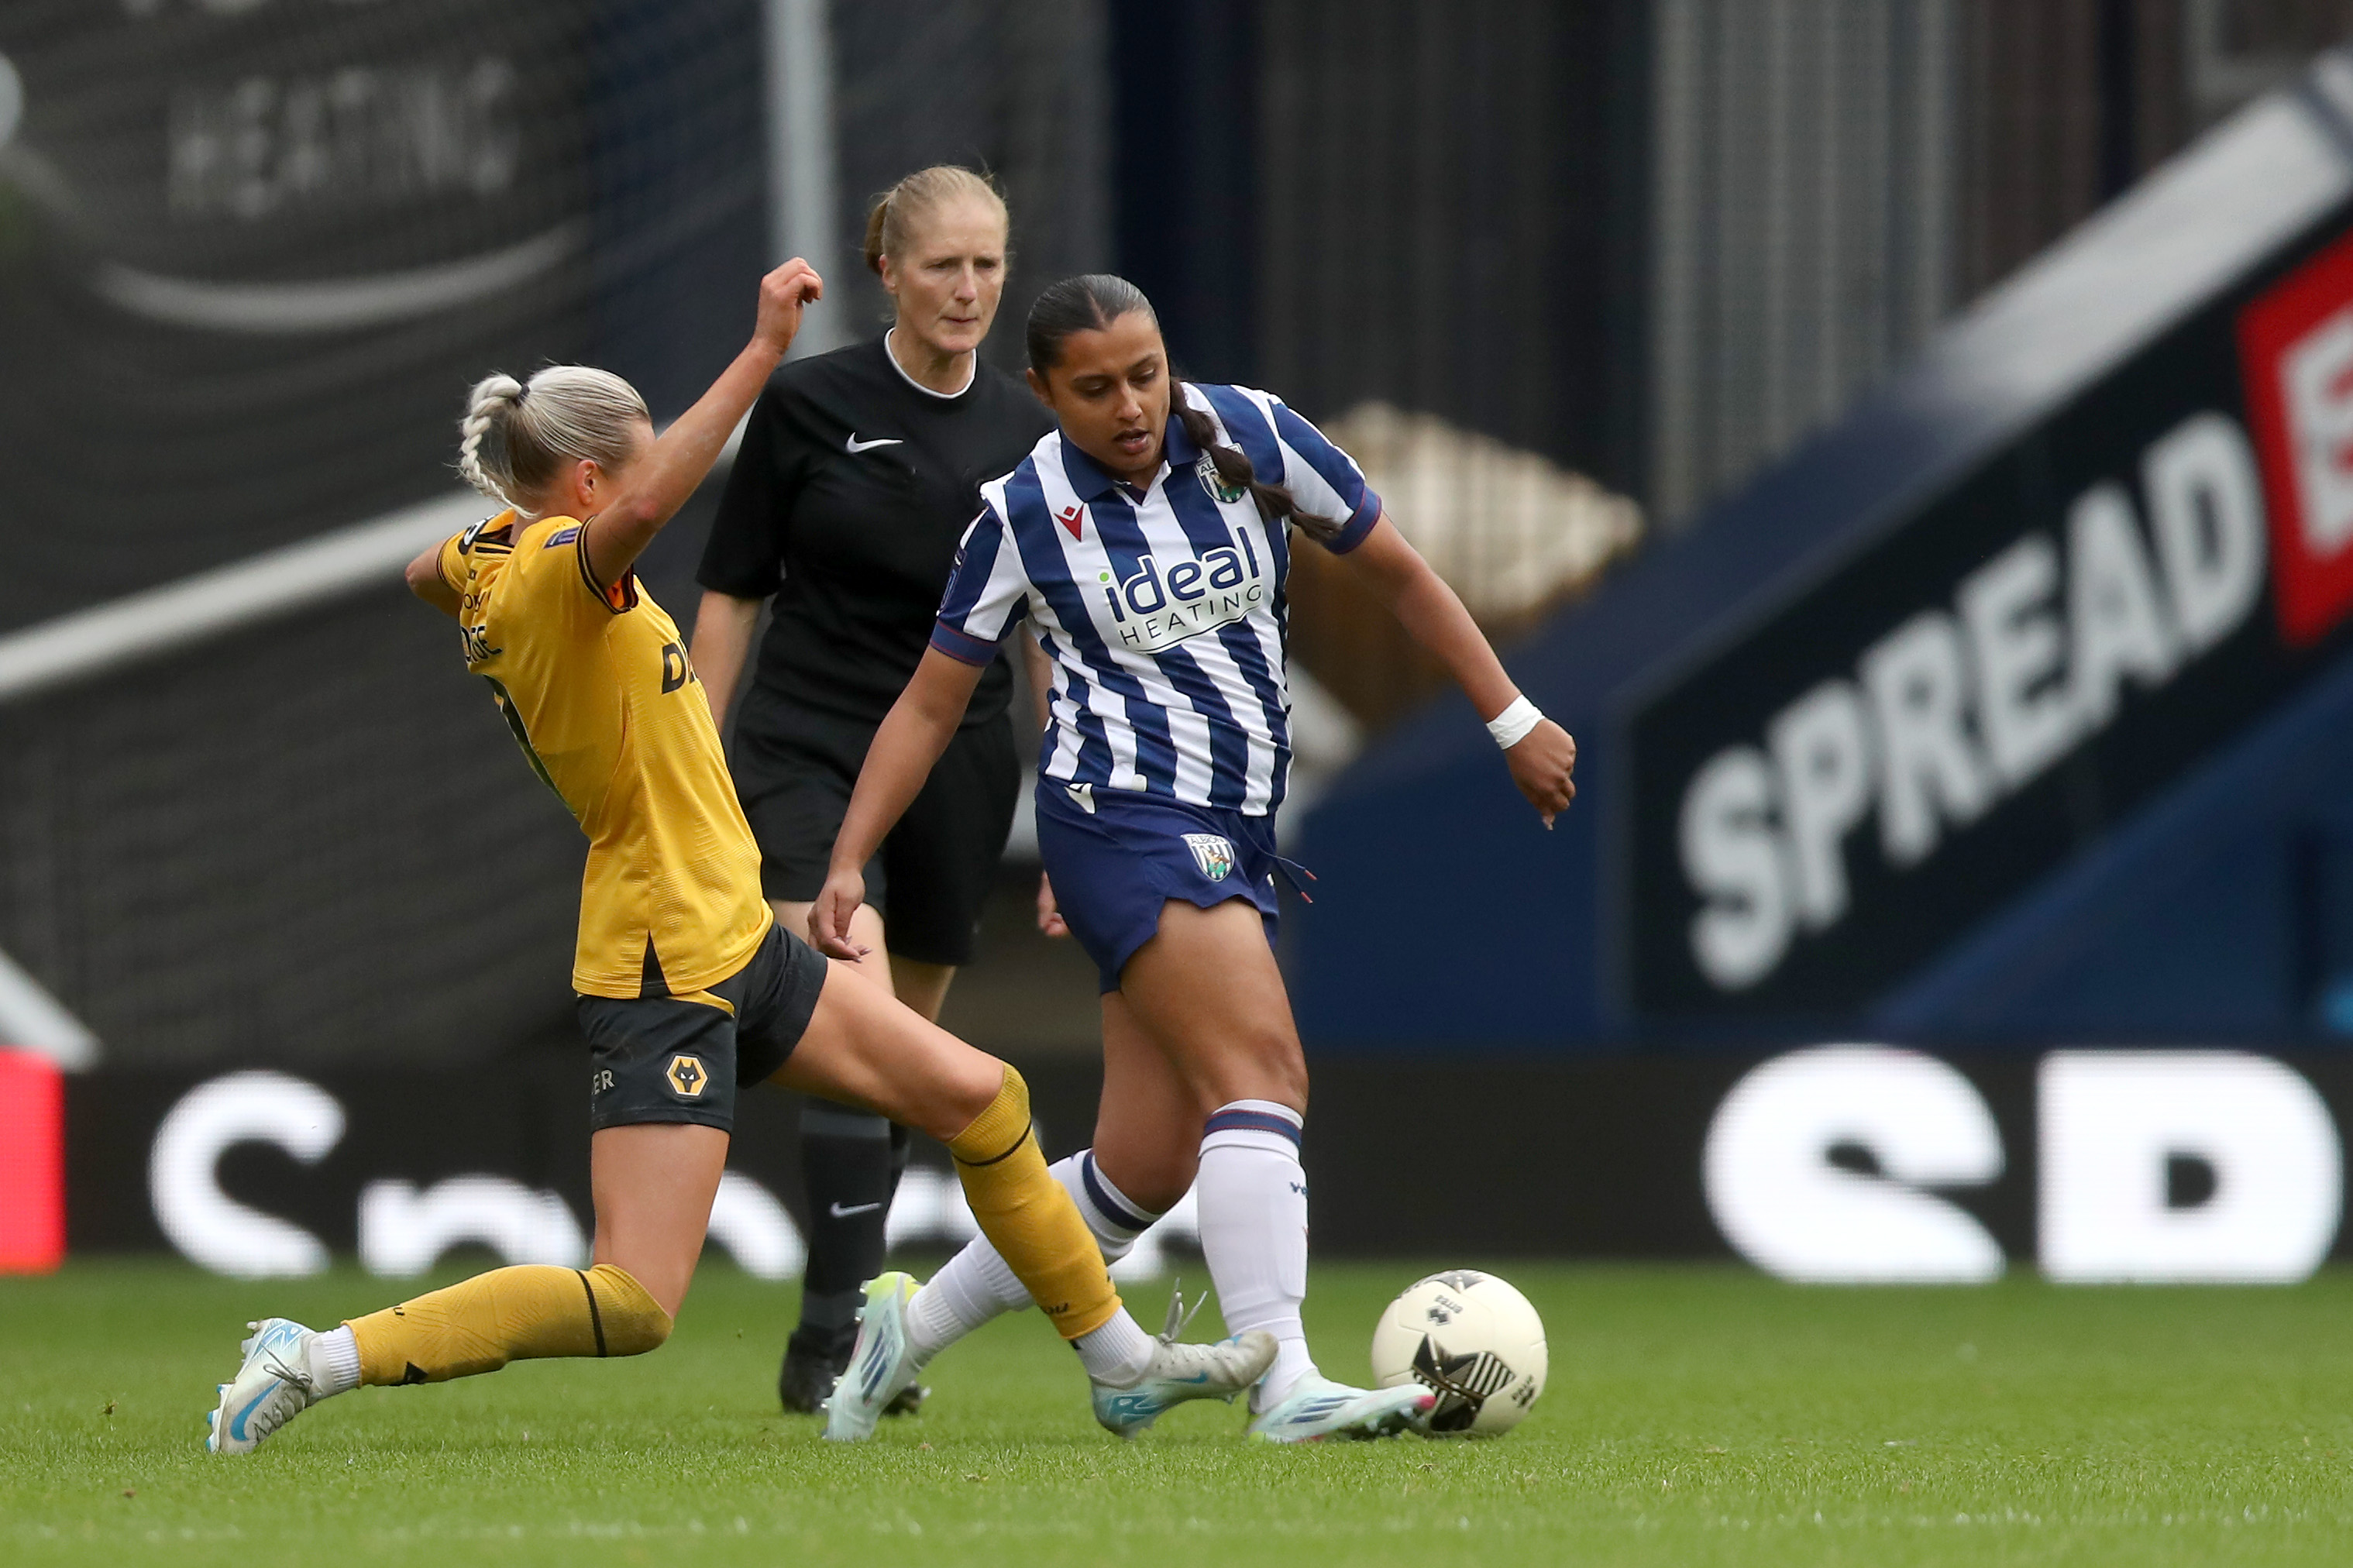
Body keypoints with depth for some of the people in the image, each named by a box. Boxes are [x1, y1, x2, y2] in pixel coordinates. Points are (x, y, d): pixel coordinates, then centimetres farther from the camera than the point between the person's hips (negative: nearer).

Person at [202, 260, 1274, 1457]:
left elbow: (428, 577, 34)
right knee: (634, 1304, -15)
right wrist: (762, 352, -43)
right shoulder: (554, 570, -20)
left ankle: (1121, 1360, 28)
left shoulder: (490, 555, 8)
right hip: (661, 975, -11)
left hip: (737, 951, 11)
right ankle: (317, 1358, -11)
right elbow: (641, 512, -44)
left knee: (979, 1098, 15)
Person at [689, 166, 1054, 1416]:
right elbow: (731, 595, 1)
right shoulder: (807, 404, -5)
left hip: (955, 768, 4)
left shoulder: (1029, 434, 4)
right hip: (806, 753, -4)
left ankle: (838, 1336, 22)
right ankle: (837, 1327, -25)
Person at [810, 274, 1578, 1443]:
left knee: (1146, 1163, 4)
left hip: (1235, 834, 5)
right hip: (1124, 814, -5)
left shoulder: (1246, 435, 2)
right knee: (1262, 1073, -25)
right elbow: (930, 705, 5)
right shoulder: (1024, 515, -4)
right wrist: (848, 862, -3)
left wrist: (1513, 722, 13)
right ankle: (1282, 1382, -33)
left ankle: (914, 1327, 20)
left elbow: (1394, 572, 13)